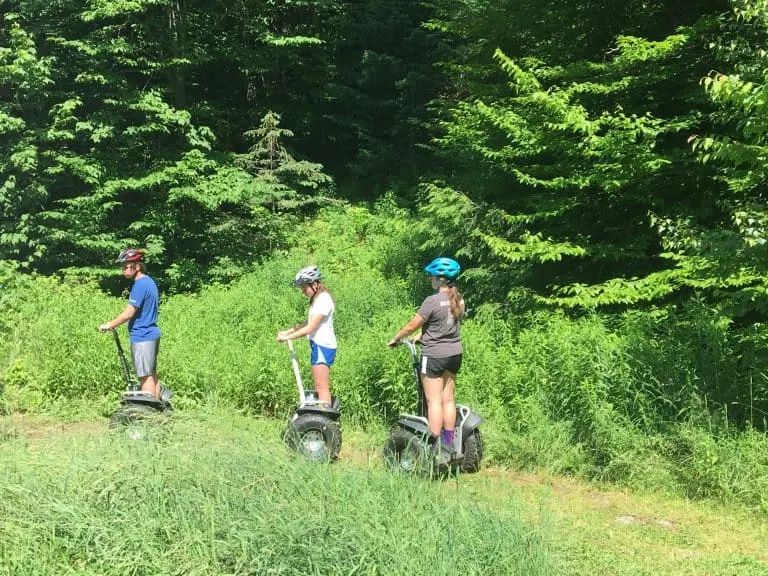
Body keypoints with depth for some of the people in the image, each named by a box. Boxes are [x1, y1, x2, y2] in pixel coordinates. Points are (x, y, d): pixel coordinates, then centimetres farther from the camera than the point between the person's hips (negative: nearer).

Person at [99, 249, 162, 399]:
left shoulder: (140, 284, -17)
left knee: (145, 376, -6)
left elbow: (129, 312, -19)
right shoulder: (150, 282, 13)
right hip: (152, 334, 10)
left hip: (142, 337, -10)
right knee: (152, 374, 13)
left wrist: (109, 325, -8)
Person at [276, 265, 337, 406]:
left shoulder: (323, 300, -17)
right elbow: (308, 323, 16)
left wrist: (287, 337, -14)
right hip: (318, 346, 10)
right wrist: (287, 331, 7)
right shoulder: (317, 299, 14)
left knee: (322, 388, -9)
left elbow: (310, 328, -20)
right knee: (319, 388, 11)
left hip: (323, 347, -10)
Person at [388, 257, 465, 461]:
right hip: (454, 353, 7)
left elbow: (412, 325, -12)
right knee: (448, 399, 13)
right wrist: (423, 337, 22)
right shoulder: (458, 300, 3)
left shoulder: (432, 301, -19)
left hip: (434, 355, -7)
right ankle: (449, 444, 18)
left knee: (434, 401, -1)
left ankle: (436, 448, 0)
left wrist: (395, 339, 4)